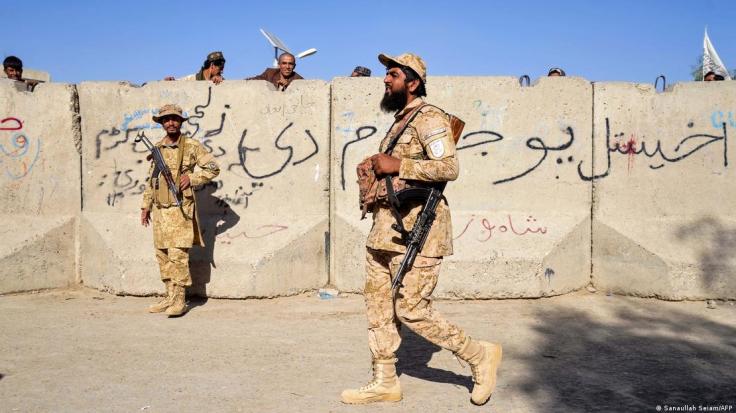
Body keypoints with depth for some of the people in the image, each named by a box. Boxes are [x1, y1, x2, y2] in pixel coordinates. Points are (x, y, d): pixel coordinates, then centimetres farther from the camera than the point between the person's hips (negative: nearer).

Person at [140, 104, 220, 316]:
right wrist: (146, 205, 17)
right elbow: (150, 179, 20)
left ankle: (179, 300, -3)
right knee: (162, 255, 9)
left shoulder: (191, 146, -2)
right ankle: (169, 297, 18)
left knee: (178, 255, -9)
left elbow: (213, 168, 0)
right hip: (159, 210, 6)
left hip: (180, 209, -6)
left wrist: (191, 178, -11)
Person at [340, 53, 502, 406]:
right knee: (377, 304, 10)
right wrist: (378, 169, 14)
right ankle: (384, 382, 21)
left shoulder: (429, 118, -10)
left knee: (412, 311, -6)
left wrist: (397, 165, -21)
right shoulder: (400, 121, 20)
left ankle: (480, 356, 13)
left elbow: (449, 167, -22)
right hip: (385, 230, 10)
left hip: (415, 231, -10)